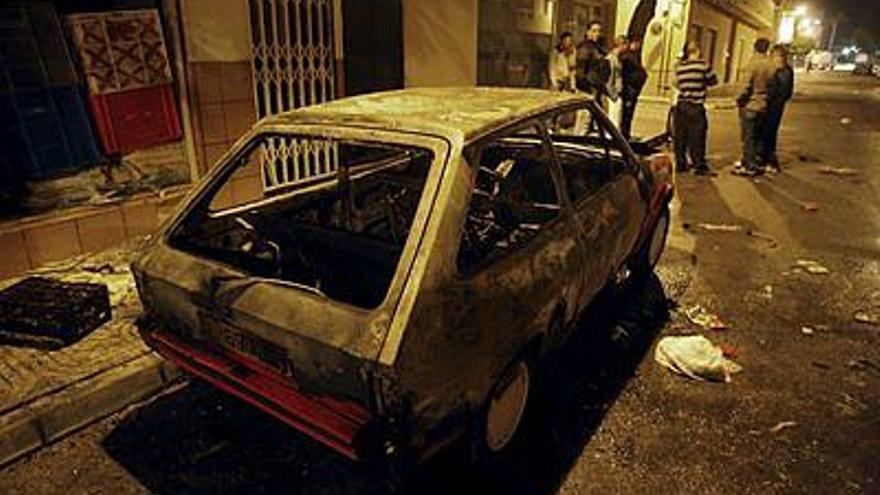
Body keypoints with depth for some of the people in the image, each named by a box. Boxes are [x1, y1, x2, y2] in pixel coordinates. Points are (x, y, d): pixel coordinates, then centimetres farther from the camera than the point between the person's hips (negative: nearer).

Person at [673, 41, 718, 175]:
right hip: (695, 106, -4)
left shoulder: (680, 66, 6)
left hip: (681, 104, 5)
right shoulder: (702, 65, -6)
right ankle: (700, 166, 5)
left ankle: (680, 164, 13)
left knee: (680, 136, 9)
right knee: (697, 138, 1)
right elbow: (713, 81, 2)